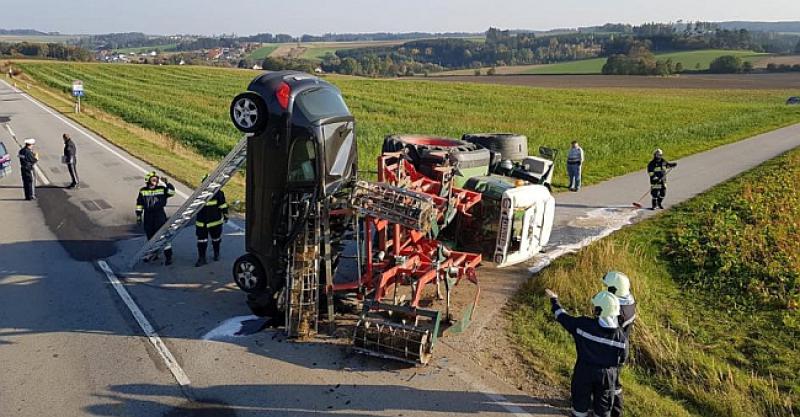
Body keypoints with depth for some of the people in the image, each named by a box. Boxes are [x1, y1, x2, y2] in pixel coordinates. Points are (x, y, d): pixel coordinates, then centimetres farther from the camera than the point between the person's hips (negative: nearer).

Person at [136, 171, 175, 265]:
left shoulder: (162, 189, -1)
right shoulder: (143, 191, 4)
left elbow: (171, 192, -12)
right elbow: (139, 204, 9)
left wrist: (167, 183, -21)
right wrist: (138, 215, 7)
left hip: (159, 214, -3)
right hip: (148, 216, 3)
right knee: (150, 236, 14)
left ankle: (168, 256, -4)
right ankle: (153, 254, 31)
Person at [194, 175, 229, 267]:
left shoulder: (218, 193, -10)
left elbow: (223, 205, -3)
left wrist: (225, 215, -1)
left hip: (215, 221, -1)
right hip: (201, 222, 1)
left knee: (216, 238, 16)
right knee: (201, 240, -2)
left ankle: (216, 254, 37)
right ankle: (201, 258, 5)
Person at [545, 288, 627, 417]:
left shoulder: (583, 324, -20)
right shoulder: (621, 336, -15)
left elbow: (563, 318, -4)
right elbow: (622, 359, -2)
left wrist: (554, 300, 12)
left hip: (584, 372, -1)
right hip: (607, 375, 1)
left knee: (580, 405, 17)